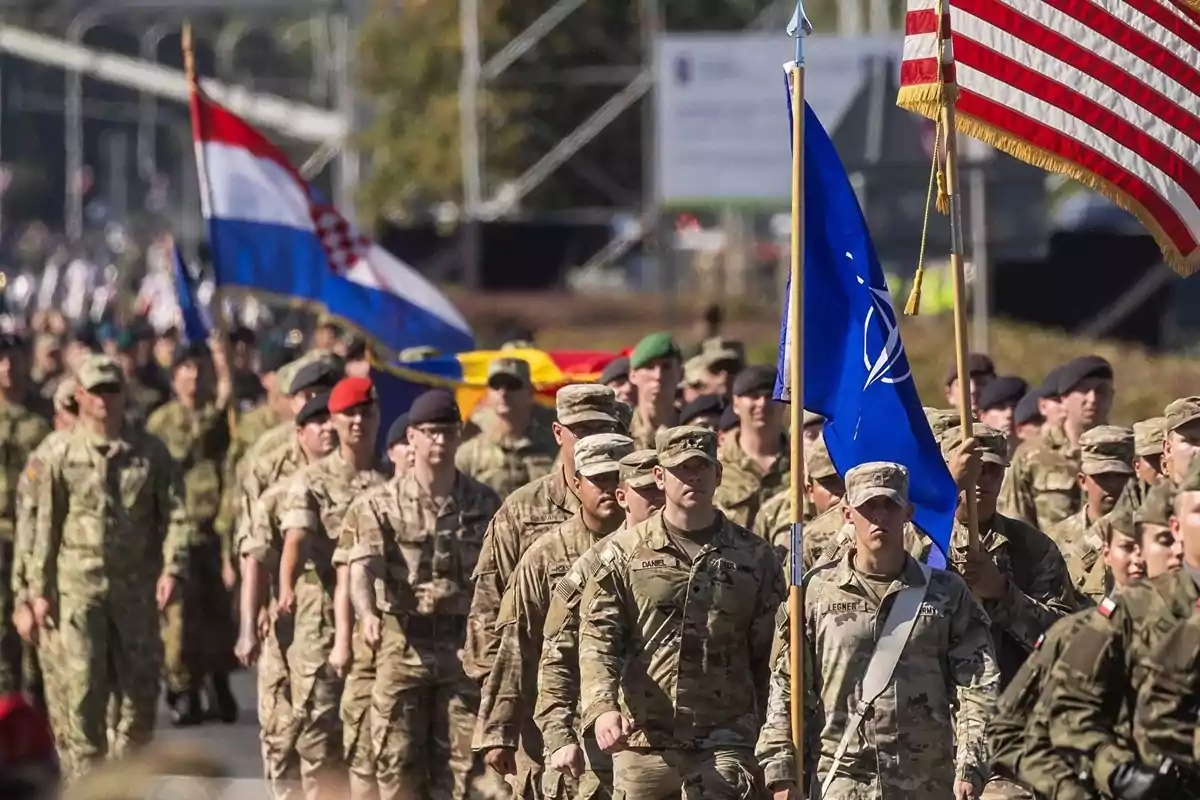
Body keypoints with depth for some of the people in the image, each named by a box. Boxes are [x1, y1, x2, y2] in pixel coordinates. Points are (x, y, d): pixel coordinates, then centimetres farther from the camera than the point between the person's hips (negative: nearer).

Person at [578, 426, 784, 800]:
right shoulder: (625, 553, 4)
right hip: (641, 742, 1)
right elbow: (598, 639, -4)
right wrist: (602, 708, -22)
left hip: (724, 743, -1)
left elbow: (771, 656, 9)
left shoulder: (754, 556, 7)